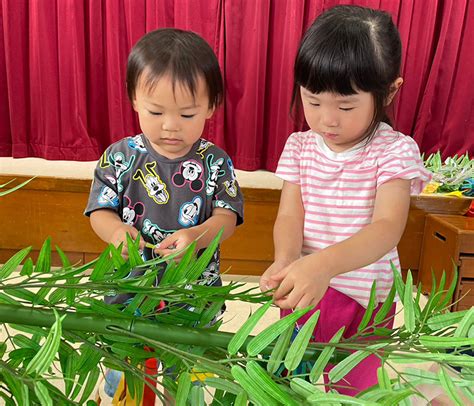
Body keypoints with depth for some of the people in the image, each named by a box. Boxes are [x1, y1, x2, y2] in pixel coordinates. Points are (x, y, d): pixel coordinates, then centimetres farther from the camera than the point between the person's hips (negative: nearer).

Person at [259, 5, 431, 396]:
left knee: (350, 387, 17)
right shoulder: (300, 146, -4)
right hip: (302, 291, 3)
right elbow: (290, 215, -9)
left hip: (364, 299, -2)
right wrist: (286, 261, -31)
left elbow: (388, 227, -26)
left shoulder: (395, 150, -14)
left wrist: (324, 265, -43)